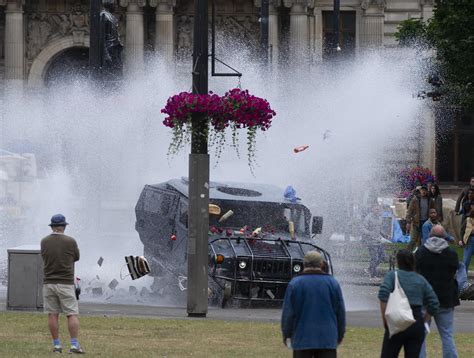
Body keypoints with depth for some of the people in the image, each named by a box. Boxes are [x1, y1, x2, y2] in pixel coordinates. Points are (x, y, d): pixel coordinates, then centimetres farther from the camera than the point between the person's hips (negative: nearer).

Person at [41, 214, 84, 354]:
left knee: (52, 315, 6)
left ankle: (56, 345, 6)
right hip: (66, 283, -3)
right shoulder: (70, 241, -7)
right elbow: (76, 258, 8)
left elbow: (44, 258, 12)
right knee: (72, 314, 1)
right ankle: (74, 345, -6)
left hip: (48, 283, 3)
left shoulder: (44, 242, 1)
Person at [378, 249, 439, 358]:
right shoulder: (421, 279, 11)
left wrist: (384, 318, -10)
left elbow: (383, 295, -15)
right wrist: (423, 320, 14)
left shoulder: (392, 275, 1)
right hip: (417, 326, 3)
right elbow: (434, 304, 7)